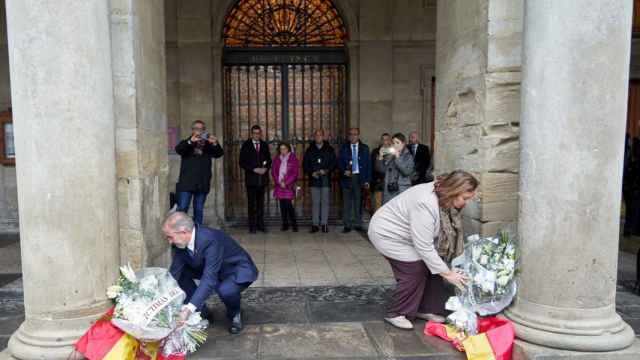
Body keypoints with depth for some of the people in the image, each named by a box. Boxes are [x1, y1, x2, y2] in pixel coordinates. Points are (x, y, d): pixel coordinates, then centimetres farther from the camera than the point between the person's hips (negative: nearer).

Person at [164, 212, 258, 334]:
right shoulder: (179, 242, -16)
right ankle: (202, 313, 7)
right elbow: (174, 272, -11)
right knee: (180, 273, -10)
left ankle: (235, 314, -1)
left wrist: (188, 309, -47)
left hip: (239, 270, -7)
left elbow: (209, 279, -42)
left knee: (225, 290, -36)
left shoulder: (211, 239, -37)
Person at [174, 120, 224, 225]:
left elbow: (219, 154, -2)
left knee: (199, 210, 7)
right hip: (186, 183, -2)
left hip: (202, 184, 2)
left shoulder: (208, 145, 12)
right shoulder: (186, 143, 9)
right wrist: (191, 141, -30)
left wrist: (215, 144, -24)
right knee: (182, 209, -5)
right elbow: (178, 150, -12)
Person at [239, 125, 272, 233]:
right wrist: (254, 169, -12)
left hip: (262, 178, 3)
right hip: (251, 178, -3)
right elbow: (242, 162, -3)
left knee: (261, 202, 6)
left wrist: (265, 168, -5)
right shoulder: (246, 145, 1)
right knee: (251, 203, 0)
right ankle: (252, 226, 5)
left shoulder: (264, 145, 11)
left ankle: (260, 224, 13)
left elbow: (269, 160, 15)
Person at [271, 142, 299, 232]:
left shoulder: (293, 159, 1)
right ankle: (285, 224, 11)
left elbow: (294, 173, -3)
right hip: (279, 185, 4)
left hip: (289, 185, -4)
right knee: (282, 205, 4)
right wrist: (279, 182, -4)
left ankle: (294, 224, -1)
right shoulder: (276, 159, 11)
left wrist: (286, 183, -9)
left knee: (288, 204, -11)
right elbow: (273, 172, 9)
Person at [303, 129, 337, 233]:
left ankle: (324, 224, 7)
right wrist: (311, 173, -7)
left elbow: (334, 162, 3)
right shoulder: (310, 150, 10)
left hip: (325, 179, -1)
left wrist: (326, 171, -14)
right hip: (314, 180, 1)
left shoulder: (329, 149, 6)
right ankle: (315, 224, 6)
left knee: (325, 202, 1)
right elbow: (305, 164, 9)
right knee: (315, 202, 2)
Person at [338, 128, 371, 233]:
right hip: (347, 177, 1)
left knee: (358, 202, 2)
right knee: (347, 203, 0)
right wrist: (344, 171, -12)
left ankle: (358, 224, 12)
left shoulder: (364, 148, 8)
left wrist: (367, 180, -1)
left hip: (359, 178, 0)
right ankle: (347, 225, 7)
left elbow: (368, 164, 6)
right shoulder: (344, 148, 10)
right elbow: (340, 162, 8)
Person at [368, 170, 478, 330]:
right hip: (388, 233, -9)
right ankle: (395, 313, 2)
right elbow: (424, 246, -32)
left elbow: (450, 232, -4)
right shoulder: (425, 204, -36)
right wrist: (446, 273, -24)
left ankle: (424, 309, 17)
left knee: (431, 266, 2)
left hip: (405, 234, 9)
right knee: (416, 271, -13)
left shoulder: (444, 198, -9)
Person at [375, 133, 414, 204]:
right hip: (388, 191, 3)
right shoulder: (389, 156, 10)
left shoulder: (408, 156, 1)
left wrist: (397, 157, -16)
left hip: (402, 191, -3)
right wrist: (380, 157, -5)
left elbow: (407, 171, -14)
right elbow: (381, 170, 8)